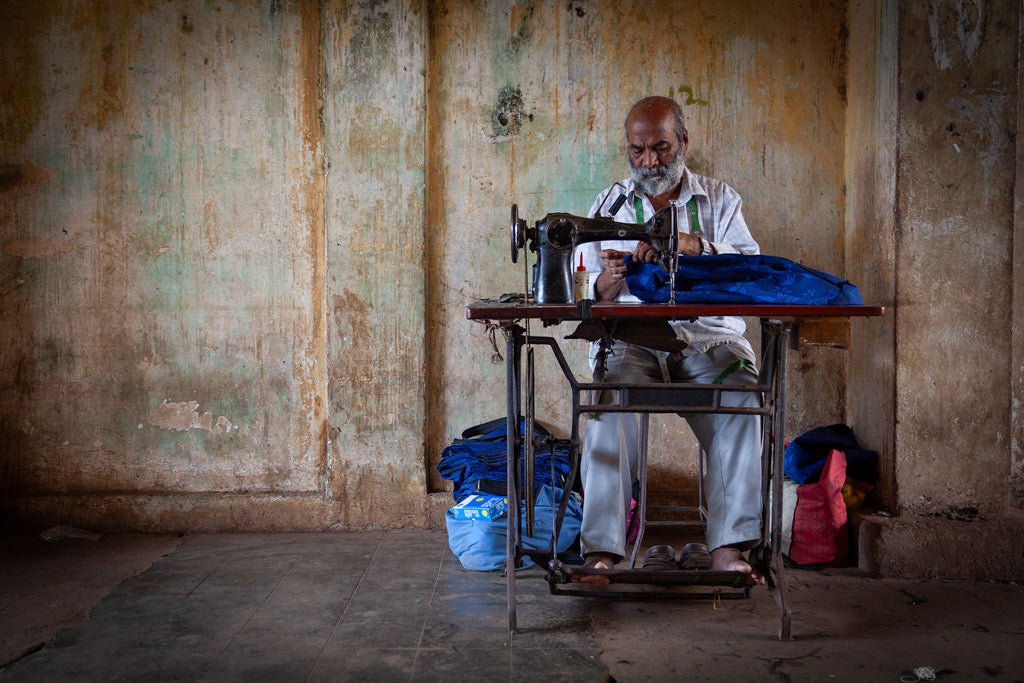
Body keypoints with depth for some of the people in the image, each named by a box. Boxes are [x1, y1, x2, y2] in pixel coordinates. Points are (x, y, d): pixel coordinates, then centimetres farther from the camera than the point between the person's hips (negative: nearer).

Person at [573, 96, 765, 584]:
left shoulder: (718, 199, 15)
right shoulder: (609, 205, 17)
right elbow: (586, 297, 10)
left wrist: (691, 245, -20)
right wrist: (608, 280, -15)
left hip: (707, 335, 0)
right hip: (630, 339, 0)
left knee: (742, 399, -31)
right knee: (610, 401, -32)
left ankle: (728, 549, -28)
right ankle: (601, 552, -33)